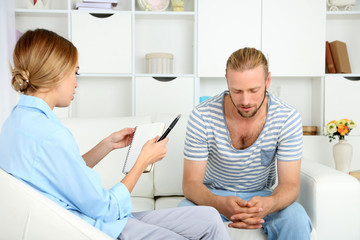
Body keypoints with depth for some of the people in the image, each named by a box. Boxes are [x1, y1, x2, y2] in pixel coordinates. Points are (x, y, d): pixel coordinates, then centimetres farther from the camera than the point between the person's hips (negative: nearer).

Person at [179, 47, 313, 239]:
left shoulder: (287, 118, -17)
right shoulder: (202, 117, -20)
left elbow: (290, 184, -16)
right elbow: (191, 183, -19)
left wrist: (267, 204, -41)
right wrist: (220, 204, -42)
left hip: (261, 194, 1)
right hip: (212, 194, 0)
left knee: (297, 220, -29)